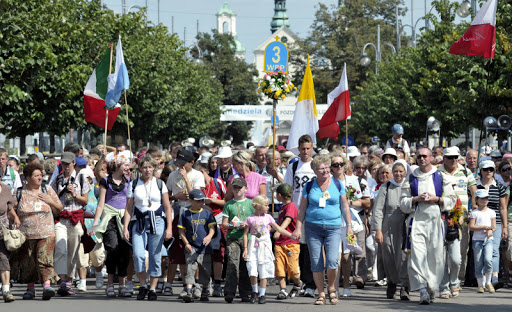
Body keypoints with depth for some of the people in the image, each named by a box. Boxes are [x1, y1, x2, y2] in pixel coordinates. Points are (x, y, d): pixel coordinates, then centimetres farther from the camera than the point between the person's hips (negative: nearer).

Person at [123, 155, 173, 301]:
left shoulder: (159, 184, 7)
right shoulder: (133, 185, 8)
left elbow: (167, 207, 6)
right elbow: (128, 208, 7)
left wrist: (169, 228, -2)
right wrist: (125, 228, -2)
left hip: (157, 222, 0)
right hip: (139, 223, 0)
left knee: (155, 256, -1)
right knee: (138, 255, -15)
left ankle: (152, 289, 8)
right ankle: (142, 286, 3)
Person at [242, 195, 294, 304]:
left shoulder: (268, 217, 7)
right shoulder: (250, 219, 1)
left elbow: (278, 229, 13)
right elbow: (245, 234, 4)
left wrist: (291, 235, 7)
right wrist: (245, 248, -2)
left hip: (265, 246, 2)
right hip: (253, 247, -2)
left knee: (263, 272, 1)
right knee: (252, 272, -9)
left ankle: (262, 295, 9)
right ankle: (254, 292, 13)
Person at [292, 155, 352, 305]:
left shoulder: (337, 184, 5)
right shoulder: (309, 186, 5)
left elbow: (345, 206, 11)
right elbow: (302, 208, 9)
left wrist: (349, 226, 6)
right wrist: (298, 228, 2)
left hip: (333, 227, -1)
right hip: (313, 228, 1)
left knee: (332, 261, -14)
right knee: (316, 263, -1)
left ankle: (331, 287, 11)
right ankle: (321, 293, 11)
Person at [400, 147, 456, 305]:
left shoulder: (441, 177, 9)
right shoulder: (411, 179, 11)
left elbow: (451, 199, 8)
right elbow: (403, 203, 9)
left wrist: (436, 199, -8)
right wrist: (417, 199, -8)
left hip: (435, 220, 0)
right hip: (416, 220, 0)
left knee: (435, 256, 2)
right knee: (417, 255, -13)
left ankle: (431, 287, 21)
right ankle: (422, 291, -16)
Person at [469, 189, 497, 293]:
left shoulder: (491, 212, 11)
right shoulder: (474, 212, 3)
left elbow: (494, 226, 11)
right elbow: (471, 226, -5)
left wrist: (491, 230, -11)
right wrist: (483, 227, -15)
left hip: (488, 239, 1)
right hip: (477, 240, -1)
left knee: (488, 259, -17)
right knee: (478, 263, -1)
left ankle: (488, 282, -1)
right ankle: (481, 284, 9)